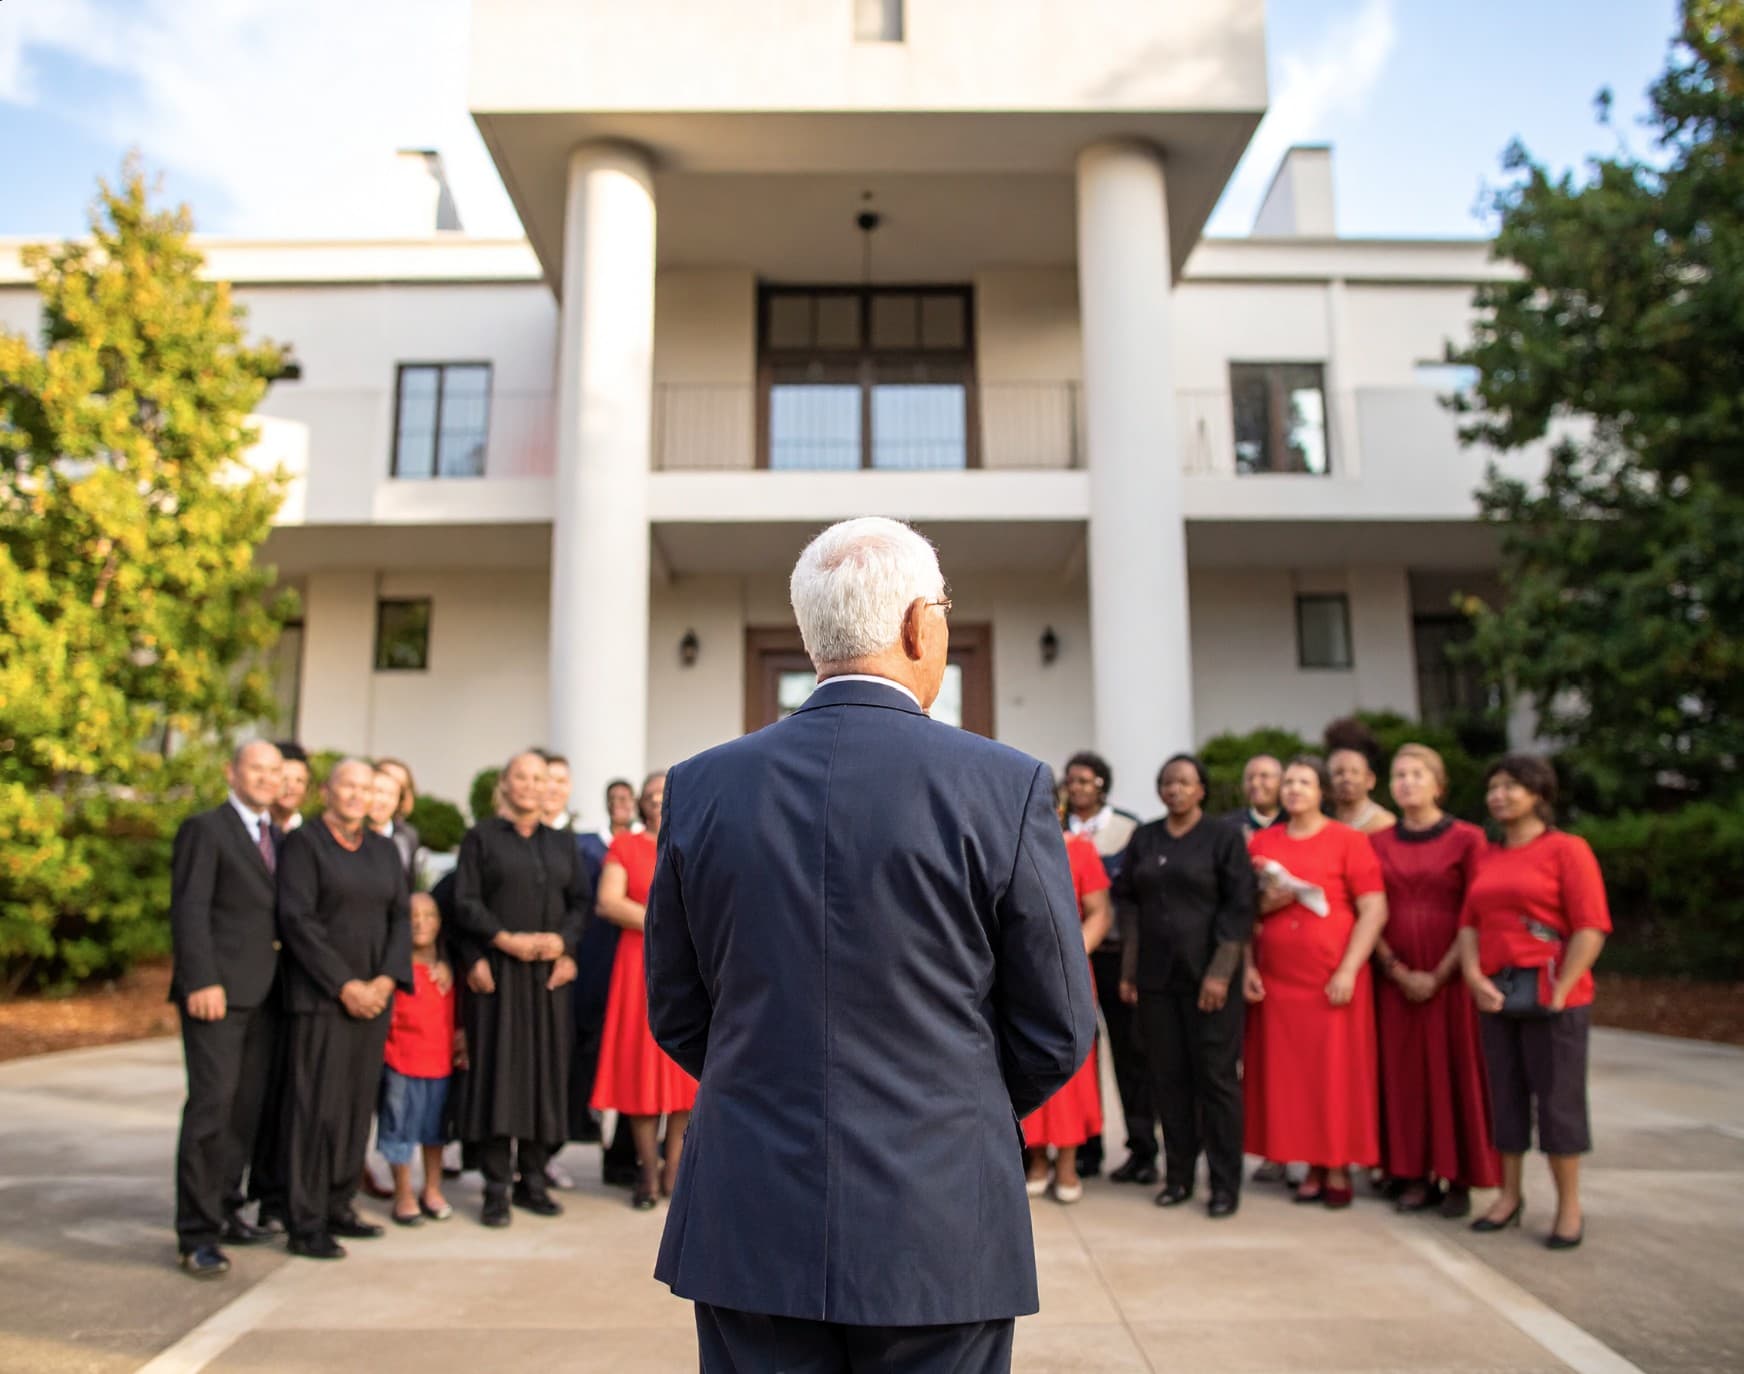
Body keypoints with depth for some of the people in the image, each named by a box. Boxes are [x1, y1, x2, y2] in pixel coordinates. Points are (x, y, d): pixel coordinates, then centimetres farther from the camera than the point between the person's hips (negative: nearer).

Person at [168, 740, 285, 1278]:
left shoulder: (277, 837, 17)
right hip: (218, 991, -7)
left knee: (247, 1109, 10)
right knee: (211, 1105, -7)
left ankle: (224, 1211, 22)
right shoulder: (204, 828, -3)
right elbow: (189, 910, -10)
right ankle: (196, 1234, 1)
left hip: (264, 994, 7)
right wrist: (201, 982, -18)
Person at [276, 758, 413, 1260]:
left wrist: (386, 980, -7)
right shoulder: (303, 843, -4)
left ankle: (338, 1208, 20)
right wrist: (344, 984, -15)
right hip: (320, 995, -5)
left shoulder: (384, 851, 12)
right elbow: (297, 920, -11)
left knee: (358, 1105, 9)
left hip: (373, 995, 5)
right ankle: (306, 1225, 5)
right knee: (318, 1108, -4)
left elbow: (401, 918, 8)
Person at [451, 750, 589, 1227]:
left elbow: (580, 904, 9)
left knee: (544, 1070, 4)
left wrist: (562, 941, -9)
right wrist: (506, 940, -16)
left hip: (548, 973, 3)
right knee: (498, 1069, -3)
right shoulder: (481, 837, 3)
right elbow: (466, 902, -4)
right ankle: (496, 1188, 4)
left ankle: (533, 1181, 13)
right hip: (498, 971, -3)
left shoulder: (562, 844, 14)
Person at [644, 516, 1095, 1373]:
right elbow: (1057, 1030, -4)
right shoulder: (1008, 787, -12)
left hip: (749, 1232, 3)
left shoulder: (701, 787, -4)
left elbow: (675, 1012, 5)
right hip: (938, 1237, -2)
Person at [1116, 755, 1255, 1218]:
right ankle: (1178, 1175, 18)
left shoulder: (1225, 836, -1)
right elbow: (1129, 904, 10)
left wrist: (1220, 973, -14)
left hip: (1208, 976, -3)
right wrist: (1128, 972, 4)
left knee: (1215, 1077, 2)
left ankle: (1225, 1184, 11)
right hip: (1155, 977, 4)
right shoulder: (1144, 839, 10)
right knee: (1168, 1078, 7)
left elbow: (1240, 908, -6)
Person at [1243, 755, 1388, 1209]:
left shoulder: (1348, 841, -2)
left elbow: (1374, 910, -7)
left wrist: (1348, 971, -12)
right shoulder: (1262, 843, 8)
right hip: (1276, 979, 3)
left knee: (1336, 1073, 1)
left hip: (1332, 980, -3)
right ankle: (1312, 1166, 17)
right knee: (1289, 1075, 5)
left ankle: (1339, 1169, 15)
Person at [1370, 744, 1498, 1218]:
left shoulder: (1467, 838, -3)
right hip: (1396, 979, 3)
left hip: (1449, 977, -3)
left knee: (1454, 1071, 1)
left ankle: (1458, 1178, 12)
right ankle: (1416, 1176, 14)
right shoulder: (1379, 843, 7)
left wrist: (1439, 974, -12)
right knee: (1404, 1072, 5)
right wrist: (1397, 971, -7)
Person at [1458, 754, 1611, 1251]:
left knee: (1558, 1097, 2)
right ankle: (1509, 1197, 22)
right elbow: (1469, 924, 10)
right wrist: (1474, 977, -5)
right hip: (1497, 995, 5)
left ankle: (1569, 1209, 15)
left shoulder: (1566, 849, -5)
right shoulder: (1487, 858, 13)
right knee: (1505, 1095, 11)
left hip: (1551, 996, -5)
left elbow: (1591, 928, -11)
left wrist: (1560, 990, -15)